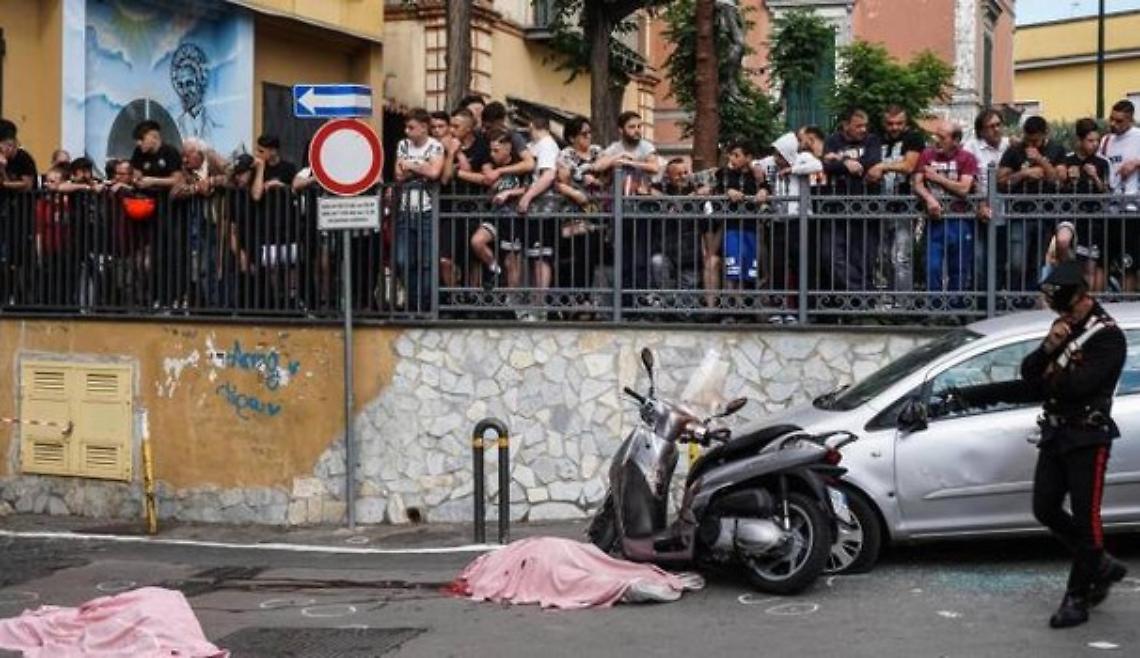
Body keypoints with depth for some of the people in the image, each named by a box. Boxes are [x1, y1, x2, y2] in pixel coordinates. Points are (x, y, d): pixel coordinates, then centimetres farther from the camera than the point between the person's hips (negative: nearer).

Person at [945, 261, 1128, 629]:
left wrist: (1044, 384, -7)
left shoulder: (1107, 336, -12)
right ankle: (1101, 566, 23)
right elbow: (1029, 374, 4)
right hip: (1056, 433, 8)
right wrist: (1049, 347, -15)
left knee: (1084, 518, -4)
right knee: (1046, 510, 7)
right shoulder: (1065, 329, 13)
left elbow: (1078, 385, -25)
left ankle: (1077, 598, 2)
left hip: (1088, 438, -8)